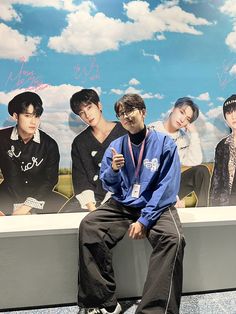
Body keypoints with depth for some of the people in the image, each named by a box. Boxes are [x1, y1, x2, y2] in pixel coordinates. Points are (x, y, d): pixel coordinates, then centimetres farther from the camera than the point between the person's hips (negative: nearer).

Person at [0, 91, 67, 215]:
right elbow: (10, 176, -4)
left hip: (38, 195, 1)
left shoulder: (49, 144, -5)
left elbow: (50, 179, -6)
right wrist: (18, 205, -15)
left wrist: (27, 206, -16)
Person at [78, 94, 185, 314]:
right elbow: (109, 186, 8)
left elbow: (167, 188, -11)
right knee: (88, 226, -20)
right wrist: (114, 170, -15)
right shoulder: (115, 146, 4)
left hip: (155, 206, -3)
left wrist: (144, 220, -18)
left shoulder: (164, 143, -6)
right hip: (122, 205, 3)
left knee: (173, 238, -32)